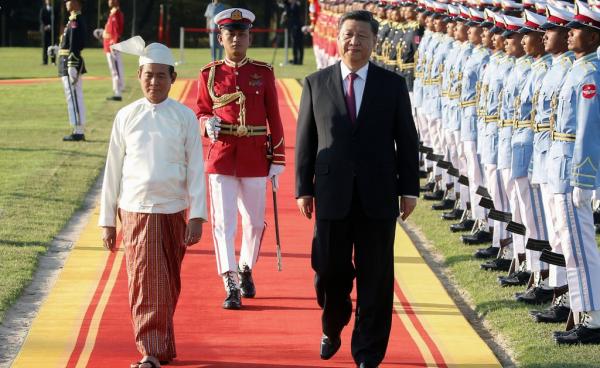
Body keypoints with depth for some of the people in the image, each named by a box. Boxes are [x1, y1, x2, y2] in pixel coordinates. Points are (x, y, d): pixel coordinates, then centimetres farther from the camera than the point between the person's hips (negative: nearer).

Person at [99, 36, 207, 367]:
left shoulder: (185, 117, 1)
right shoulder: (126, 117, 3)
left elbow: (195, 170, 0)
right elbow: (113, 170, 6)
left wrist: (197, 216, -8)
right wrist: (108, 221, 5)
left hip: (174, 211, 1)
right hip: (136, 211, -1)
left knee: (169, 284, 9)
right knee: (145, 282, -8)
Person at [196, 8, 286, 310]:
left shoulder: (263, 73, 2)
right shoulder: (209, 75, 2)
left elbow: (274, 119, 3)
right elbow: (201, 112, 11)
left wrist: (277, 161, 0)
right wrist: (208, 124, -14)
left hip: (255, 158, 1)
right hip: (221, 157, -1)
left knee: (254, 221, 11)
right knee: (223, 221, -9)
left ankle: (246, 270, 35)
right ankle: (231, 286, -9)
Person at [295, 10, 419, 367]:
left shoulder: (393, 84, 3)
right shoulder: (316, 83, 4)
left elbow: (407, 139, 4)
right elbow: (305, 140, 6)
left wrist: (409, 188, 1)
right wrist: (304, 188, 2)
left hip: (378, 196, 0)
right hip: (332, 194, 1)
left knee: (376, 278, 2)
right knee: (330, 271, 6)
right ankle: (332, 329, 34)